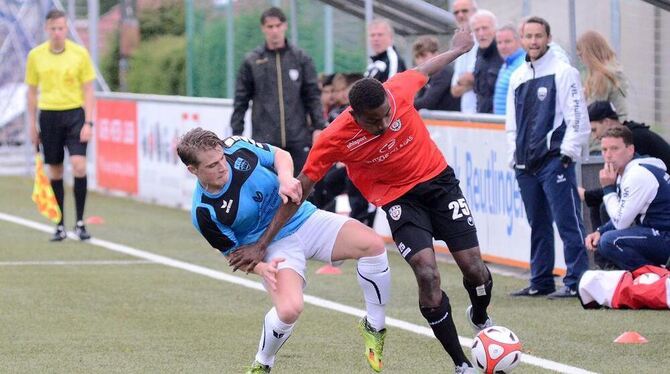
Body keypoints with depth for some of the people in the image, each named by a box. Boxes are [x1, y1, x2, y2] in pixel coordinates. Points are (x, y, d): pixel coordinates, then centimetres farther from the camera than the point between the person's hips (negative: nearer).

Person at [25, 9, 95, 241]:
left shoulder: (80, 53, -2)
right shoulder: (35, 55, 3)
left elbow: (88, 90, 1)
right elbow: (32, 91, 11)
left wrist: (88, 122, -7)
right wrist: (32, 125, 8)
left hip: (75, 113, -2)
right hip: (49, 115, 2)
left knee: (79, 165, -16)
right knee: (55, 170, 5)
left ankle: (80, 222, -7)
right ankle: (60, 226, 13)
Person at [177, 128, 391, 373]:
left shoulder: (237, 148, -13)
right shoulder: (203, 213, -19)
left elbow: (280, 155, 4)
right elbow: (233, 252, -6)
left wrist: (286, 178, -18)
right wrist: (260, 268, -26)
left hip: (305, 219, 4)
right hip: (274, 246, -4)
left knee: (372, 244, -19)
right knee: (289, 309, -32)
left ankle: (374, 327, 3)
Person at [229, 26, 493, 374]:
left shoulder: (398, 91, -22)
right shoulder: (334, 139, -25)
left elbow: (423, 69, 3)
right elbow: (299, 191, -15)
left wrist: (457, 49, 24)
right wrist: (262, 245, -14)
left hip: (438, 180, 2)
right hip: (399, 199, -2)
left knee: (474, 269, -2)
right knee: (427, 274, -21)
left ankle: (480, 319, 35)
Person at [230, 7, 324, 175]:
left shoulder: (301, 59, 5)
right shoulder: (252, 62, 4)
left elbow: (313, 96, 6)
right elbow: (241, 101, 6)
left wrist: (318, 127, -4)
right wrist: (237, 133, 2)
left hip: (298, 138, 1)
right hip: (264, 140, -1)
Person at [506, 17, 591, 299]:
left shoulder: (563, 72, -3)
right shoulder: (517, 78, 17)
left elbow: (577, 117, -7)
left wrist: (568, 152, -11)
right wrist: (514, 156, 14)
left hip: (555, 161, -7)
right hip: (526, 164, 7)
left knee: (567, 221, -9)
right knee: (537, 225, 11)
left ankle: (576, 282, -9)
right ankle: (540, 282, 17)